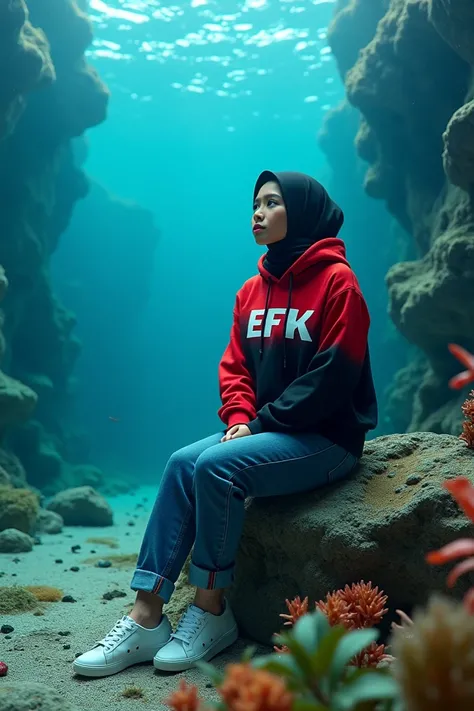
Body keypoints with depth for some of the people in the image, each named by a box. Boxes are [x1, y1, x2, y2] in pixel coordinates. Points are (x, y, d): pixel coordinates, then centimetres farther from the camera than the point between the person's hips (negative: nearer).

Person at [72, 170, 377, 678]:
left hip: (329, 438, -7)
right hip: (267, 431, 7)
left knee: (216, 465, -27)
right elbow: (235, 366, 12)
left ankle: (210, 611, -11)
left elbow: (332, 375, -15)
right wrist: (240, 418, -7)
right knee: (182, 463, -16)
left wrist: (263, 422, -15)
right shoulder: (252, 291, 14)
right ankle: (146, 618, -16)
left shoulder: (336, 281, -8)